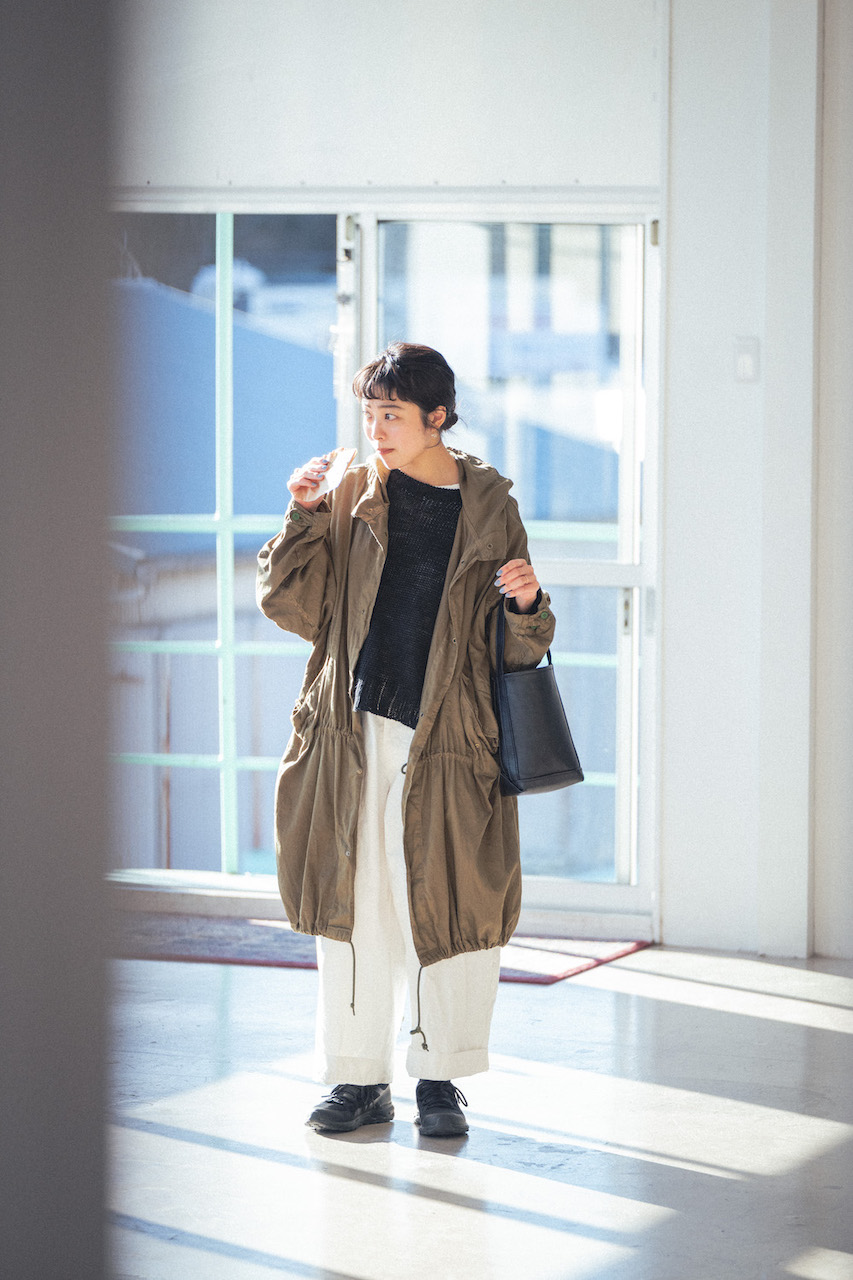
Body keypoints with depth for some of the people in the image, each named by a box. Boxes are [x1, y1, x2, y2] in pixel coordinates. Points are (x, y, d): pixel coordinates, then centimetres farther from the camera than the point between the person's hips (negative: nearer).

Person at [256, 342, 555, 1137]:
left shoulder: (489, 510, 4)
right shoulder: (352, 497, 7)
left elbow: (516, 650, 8)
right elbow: (289, 604, 5)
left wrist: (525, 608, -14)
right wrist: (303, 517, -7)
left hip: (447, 745, -2)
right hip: (353, 738, 2)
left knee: (448, 914, 0)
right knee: (352, 909, 5)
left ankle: (440, 1080, 14)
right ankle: (359, 1080, 14)